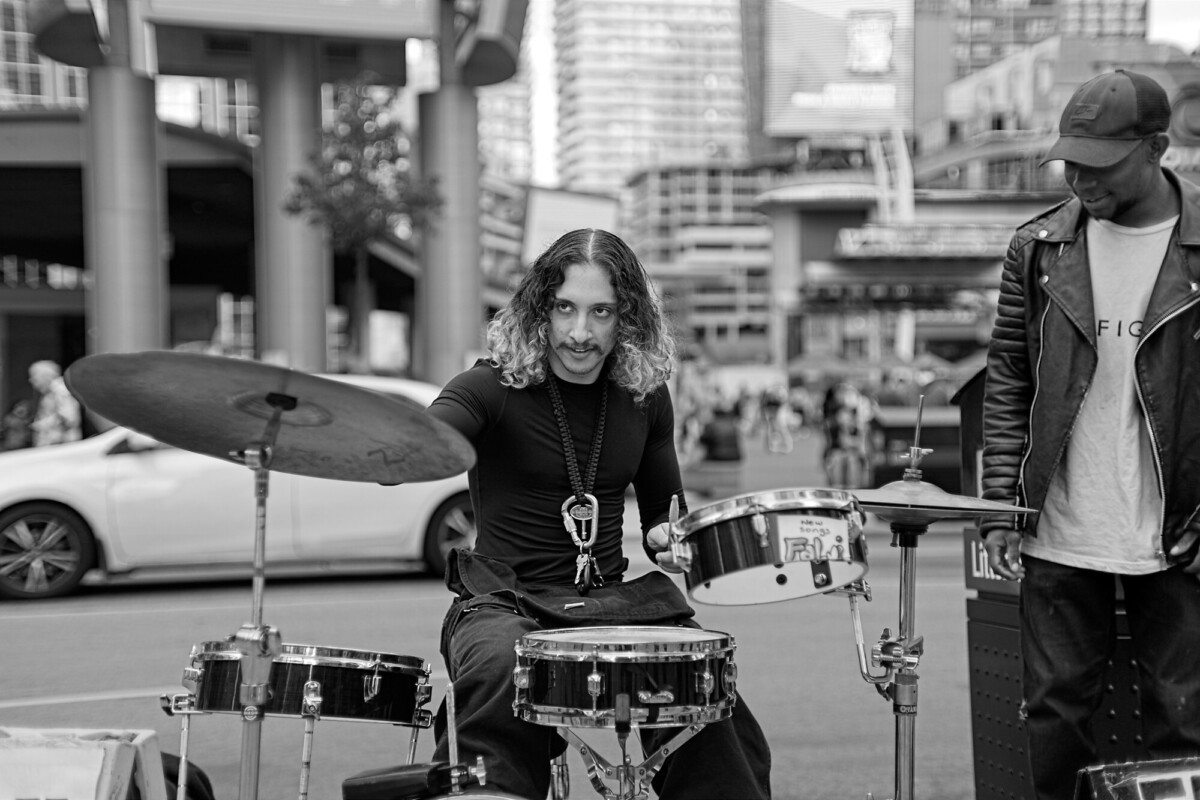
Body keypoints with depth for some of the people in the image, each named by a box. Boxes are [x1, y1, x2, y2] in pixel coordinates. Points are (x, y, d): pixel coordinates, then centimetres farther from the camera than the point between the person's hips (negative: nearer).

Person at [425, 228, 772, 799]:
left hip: (614, 599, 3)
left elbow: (662, 507, 20)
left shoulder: (644, 393, 8)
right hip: (507, 601, -3)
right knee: (498, 671, -36)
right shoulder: (493, 386, -7)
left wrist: (667, 538, -3)